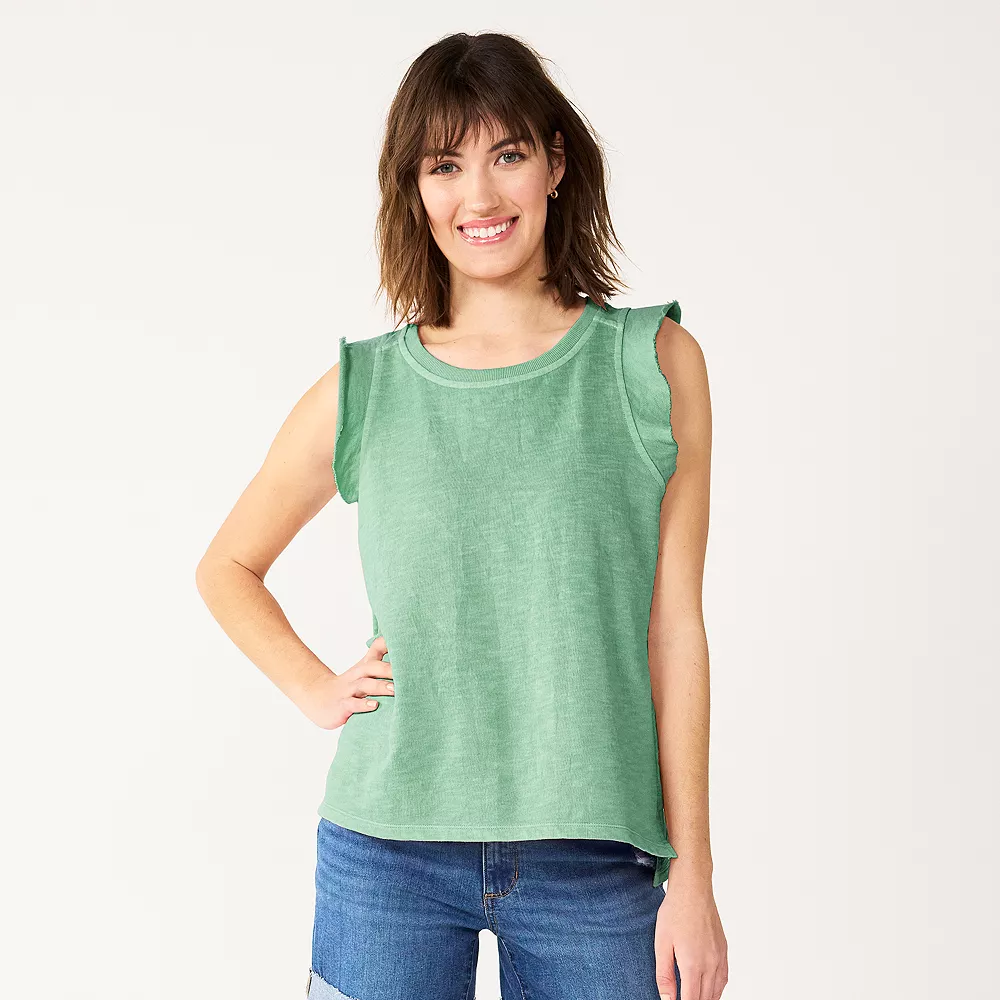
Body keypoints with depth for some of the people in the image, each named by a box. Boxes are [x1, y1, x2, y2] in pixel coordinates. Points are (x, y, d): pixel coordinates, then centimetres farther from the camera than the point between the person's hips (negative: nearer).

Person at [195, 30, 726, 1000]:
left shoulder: (656, 364, 0)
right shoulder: (361, 392, 1)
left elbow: (674, 628, -1)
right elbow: (227, 566, 17)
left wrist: (692, 878, -2)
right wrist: (316, 688, 2)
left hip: (595, 865, 0)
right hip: (387, 854, 1)